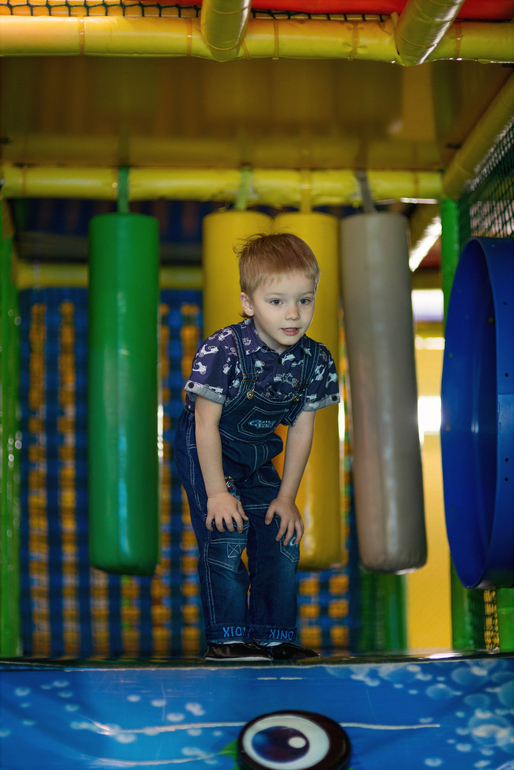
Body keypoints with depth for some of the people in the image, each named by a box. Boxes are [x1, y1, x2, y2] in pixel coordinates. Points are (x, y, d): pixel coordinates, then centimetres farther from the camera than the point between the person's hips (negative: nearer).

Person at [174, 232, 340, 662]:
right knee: (226, 533, -16)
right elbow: (207, 424, -23)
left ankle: (272, 636, 15)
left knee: (282, 538, 3)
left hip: (258, 456, 6)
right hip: (205, 449, -5)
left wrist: (287, 496, -4)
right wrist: (217, 492, -22)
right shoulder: (223, 351, -29)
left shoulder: (315, 361, -14)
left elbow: (302, 430, -5)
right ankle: (226, 639, -6)